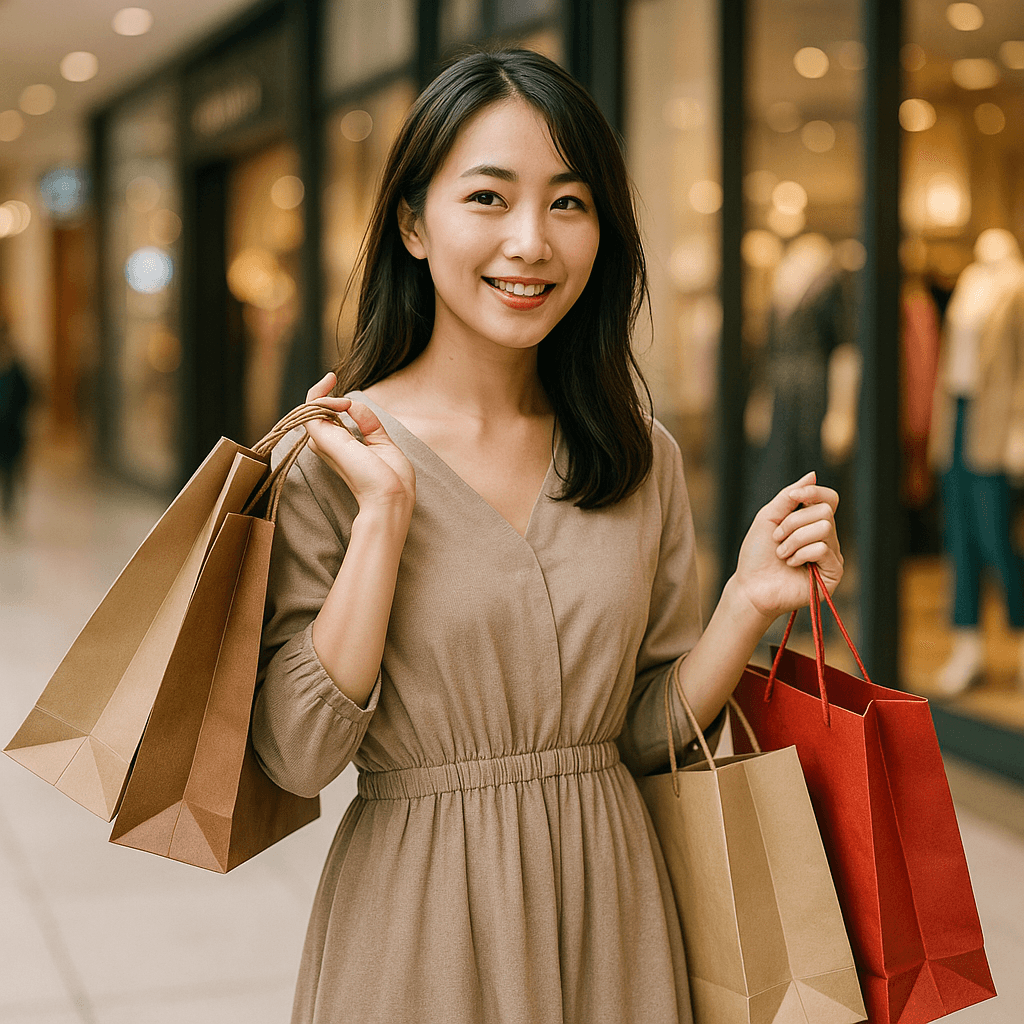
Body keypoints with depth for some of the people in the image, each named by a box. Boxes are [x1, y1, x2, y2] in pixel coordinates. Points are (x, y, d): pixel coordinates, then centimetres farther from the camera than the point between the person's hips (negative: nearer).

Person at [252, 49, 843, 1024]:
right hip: (419, 920, -3)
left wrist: (749, 604, -10)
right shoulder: (324, 458, -10)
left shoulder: (643, 460, 1)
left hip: (609, 908, 4)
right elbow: (297, 753, -16)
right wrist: (384, 512, -20)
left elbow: (643, 734, 5)